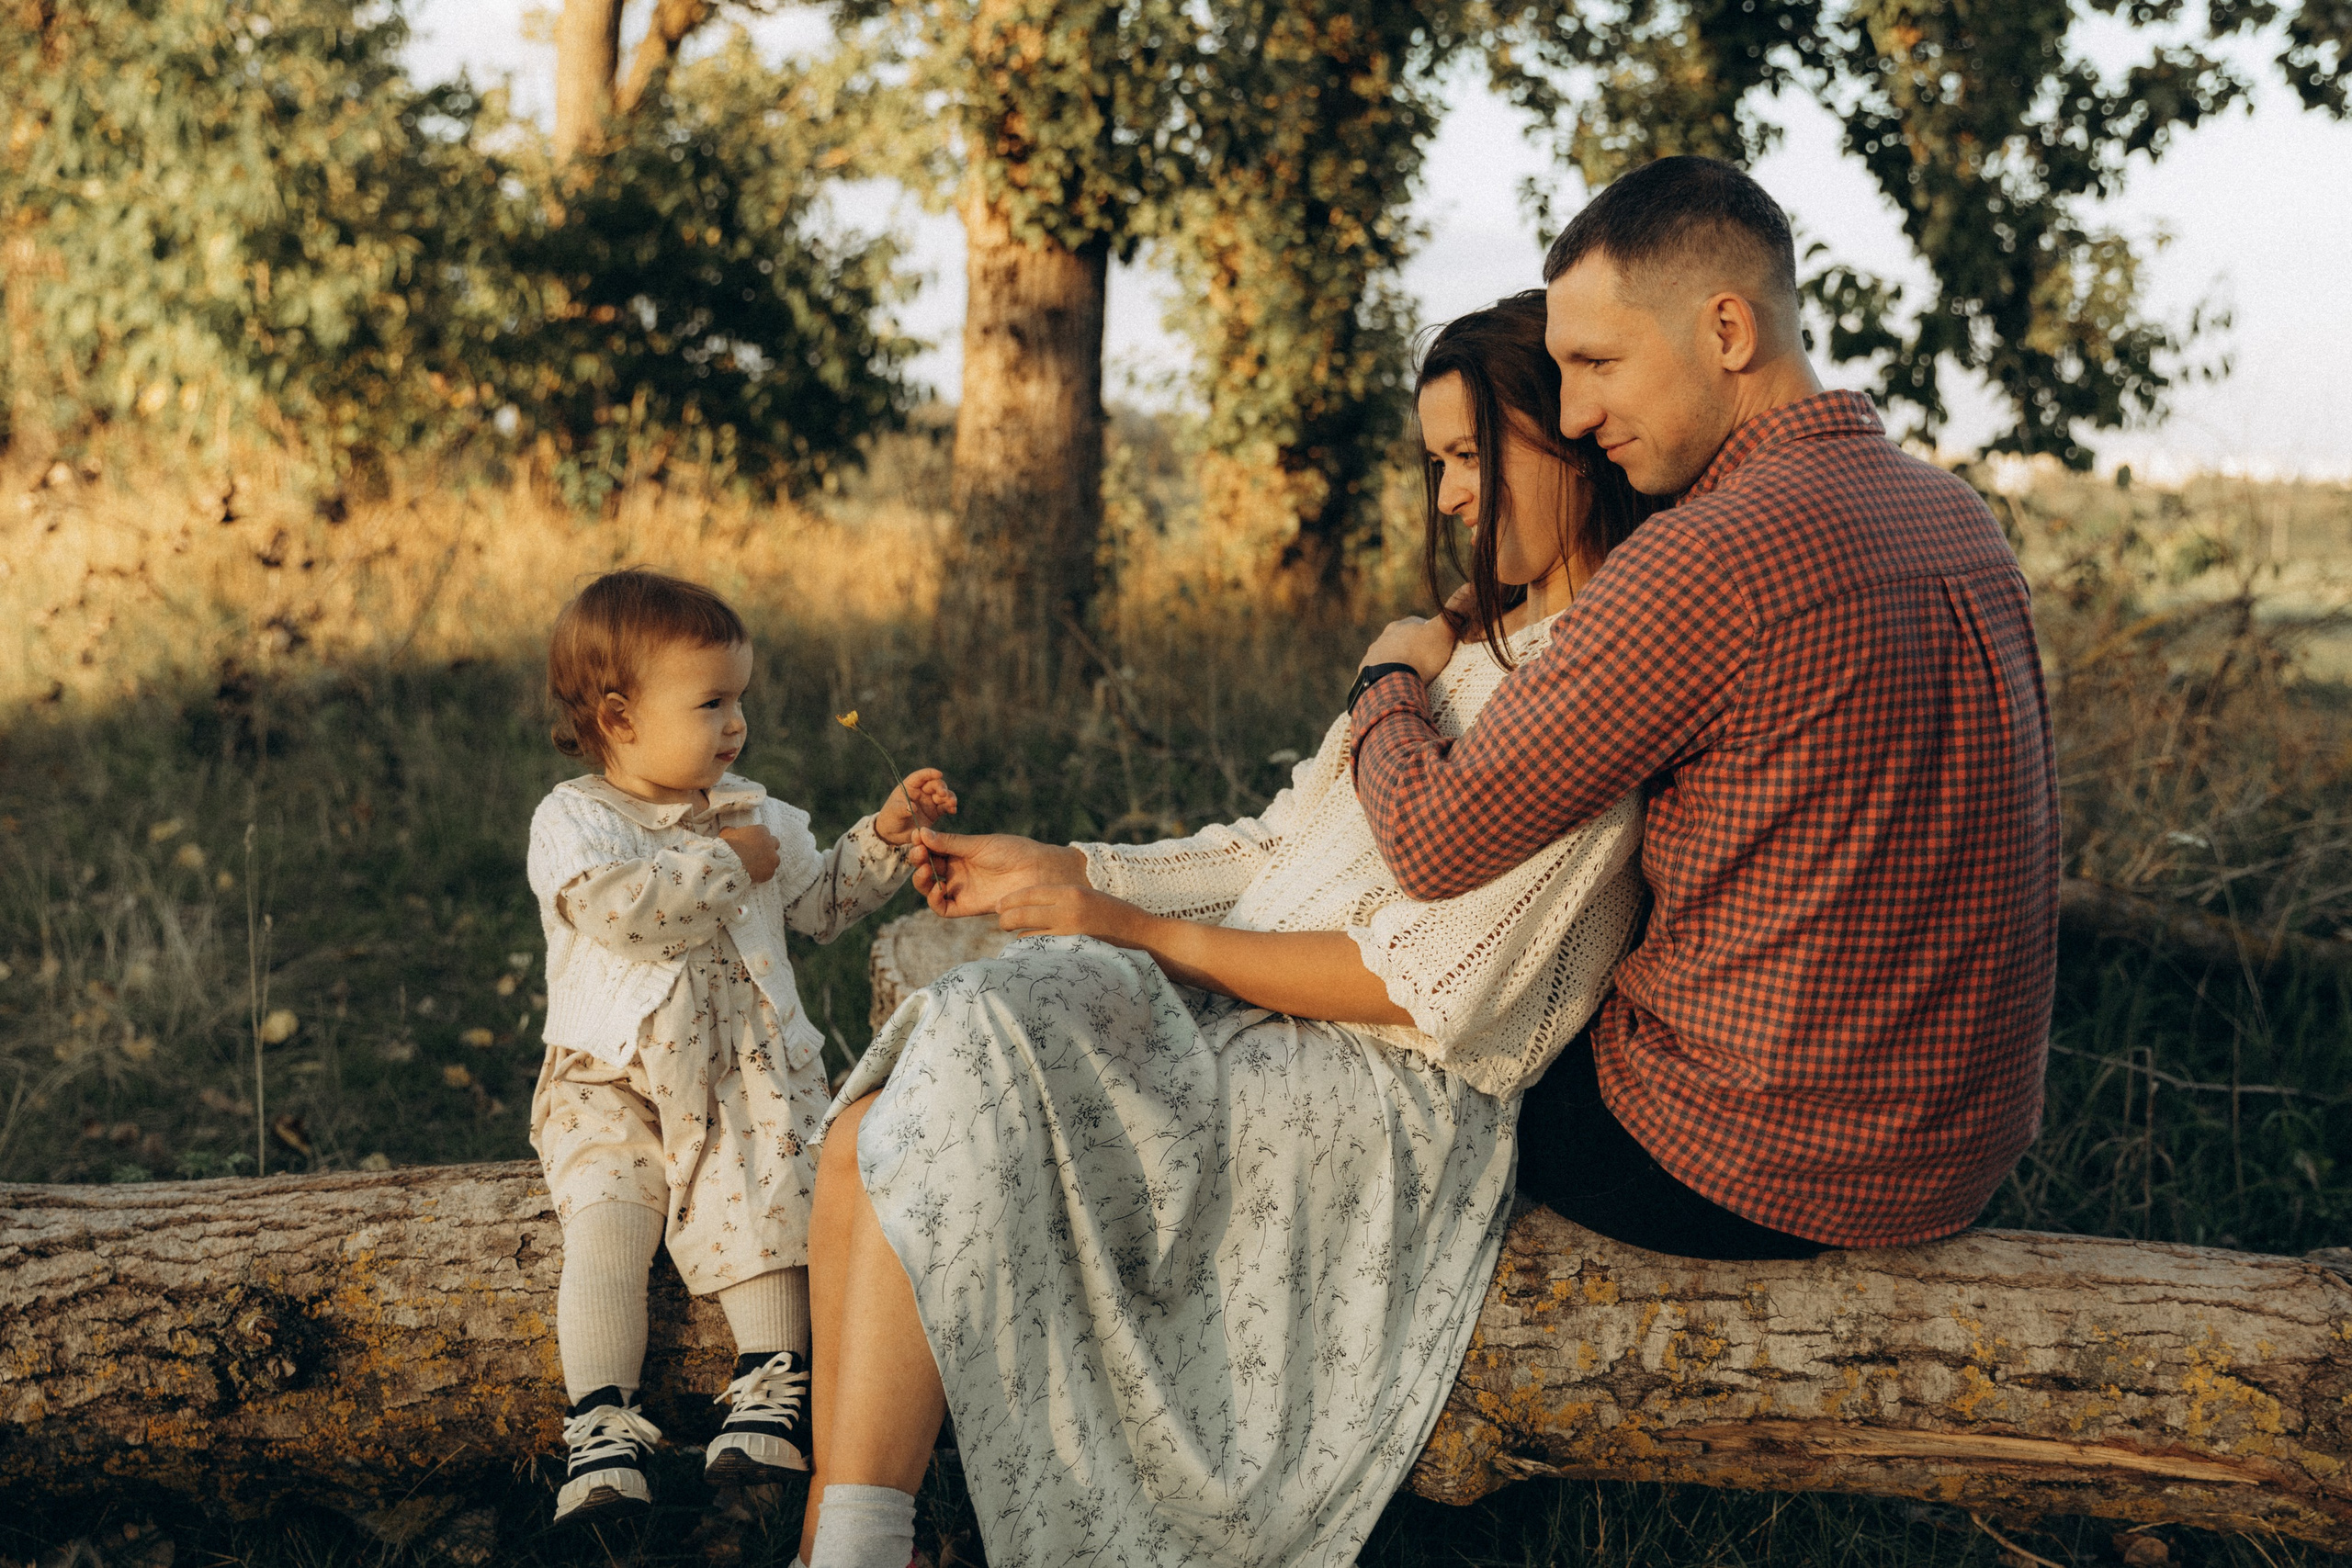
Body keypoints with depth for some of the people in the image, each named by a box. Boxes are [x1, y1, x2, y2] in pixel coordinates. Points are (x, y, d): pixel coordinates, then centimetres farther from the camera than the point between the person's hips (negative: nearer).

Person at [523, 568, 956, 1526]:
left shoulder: (752, 812, 14)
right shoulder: (571, 820, -4)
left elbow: (821, 903, 27)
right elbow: (618, 907, -24)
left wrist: (884, 835, 14)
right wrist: (727, 863, -14)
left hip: (747, 1069, 3)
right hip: (612, 1080, -3)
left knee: (761, 1200, -20)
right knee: (602, 1223, -21)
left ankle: (771, 1381, -12)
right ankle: (602, 1421, -19)